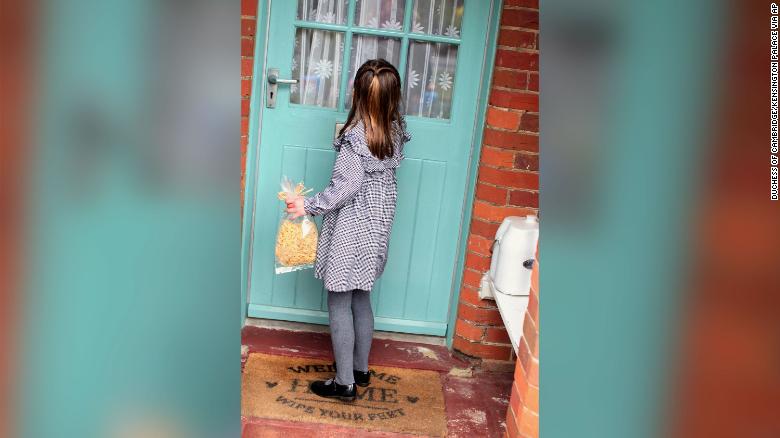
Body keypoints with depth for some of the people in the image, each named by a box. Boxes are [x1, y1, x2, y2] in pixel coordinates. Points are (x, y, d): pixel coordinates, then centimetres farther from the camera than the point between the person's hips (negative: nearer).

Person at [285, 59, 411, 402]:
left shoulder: (355, 135, -22)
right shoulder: (395, 129, 0)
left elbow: (346, 187, -22)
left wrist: (309, 206, -12)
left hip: (352, 227, -8)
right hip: (378, 223, 8)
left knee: (339, 303, 4)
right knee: (361, 299, 19)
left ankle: (345, 383, 12)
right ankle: (361, 370, 32)